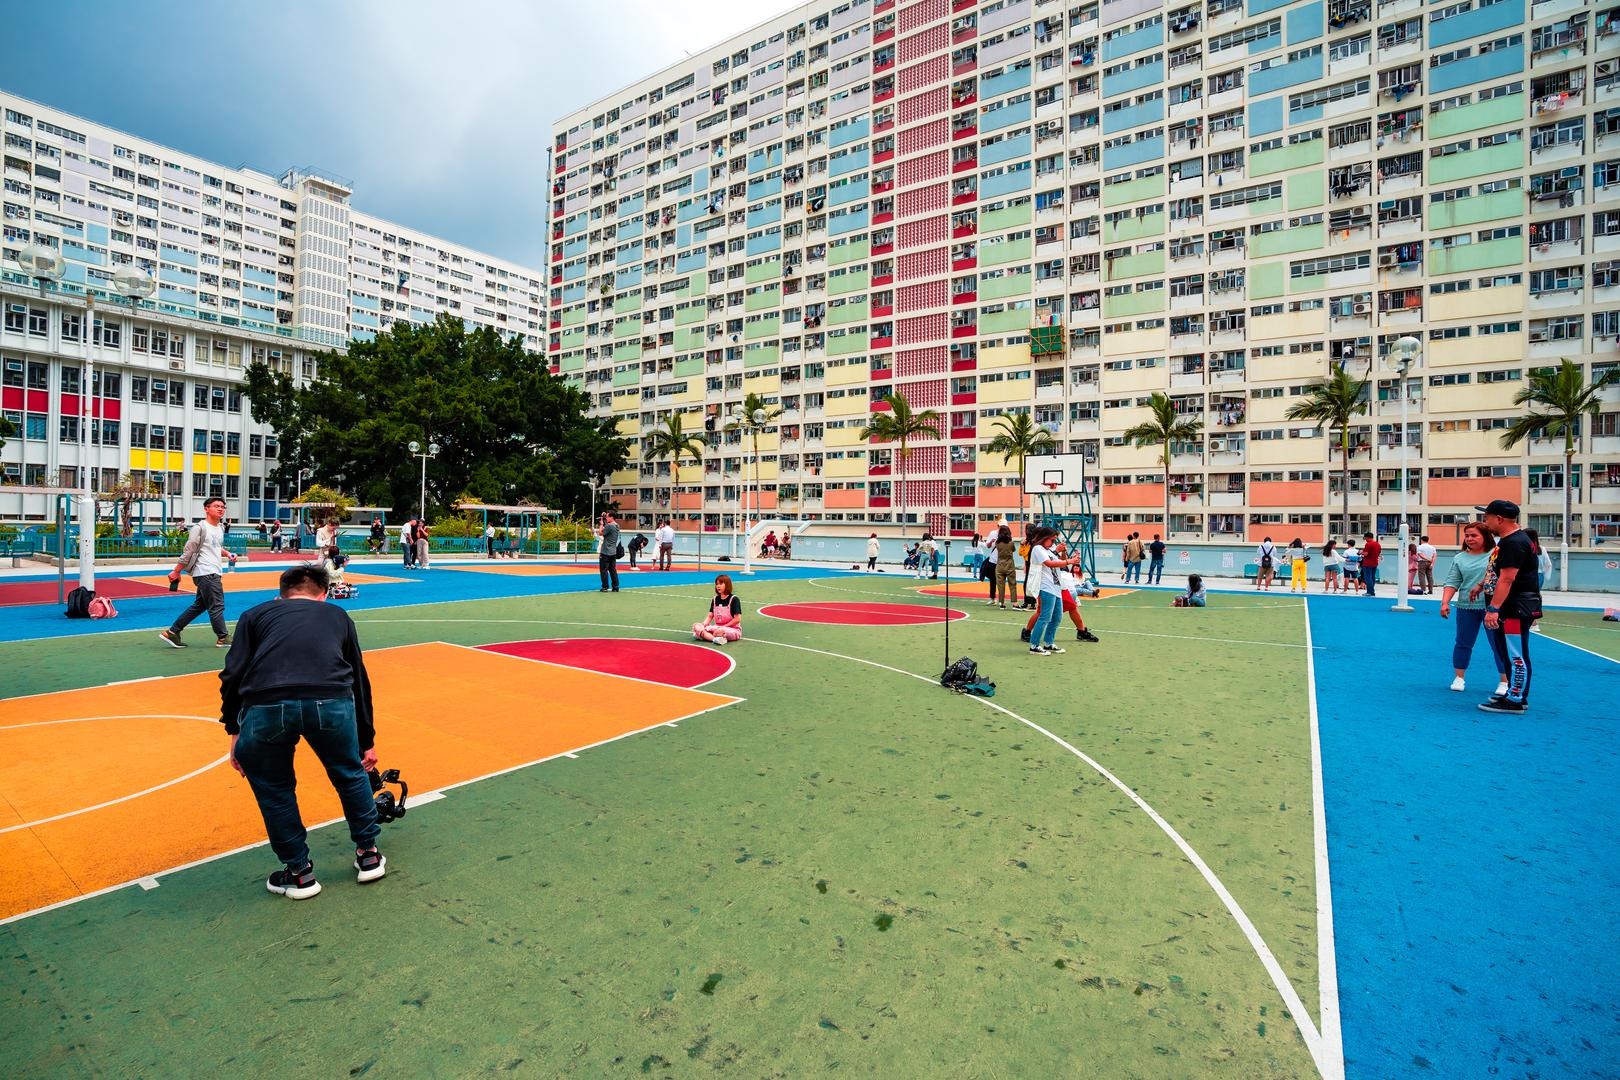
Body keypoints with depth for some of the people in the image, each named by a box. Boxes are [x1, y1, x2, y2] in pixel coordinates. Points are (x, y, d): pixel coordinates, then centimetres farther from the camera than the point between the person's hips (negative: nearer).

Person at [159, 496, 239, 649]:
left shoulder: (220, 529, 15)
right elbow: (188, 551, -11)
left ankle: (172, 633, 23)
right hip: (205, 573, -9)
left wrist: (227, 554, 9)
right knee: (217, 605, -4)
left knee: (199, 606, 15)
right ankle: (222, 638, 5)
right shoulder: (200, 527, -10)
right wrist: (176, 572, -8)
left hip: (214, 573, 9)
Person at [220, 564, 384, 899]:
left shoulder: (256, 615, 29)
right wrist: (367, 741, 43)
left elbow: (233, 676, 17)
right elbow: (359, 680, 35)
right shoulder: (337, 615, 31)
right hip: (332, 703, 1)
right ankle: (368, 855, 39)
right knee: (350, 775, 27)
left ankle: (299, 873, 35)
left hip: (265, 706, 0)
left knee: (274, 789, 27)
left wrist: (234, 731, 27)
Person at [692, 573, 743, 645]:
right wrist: (703, 626, -13)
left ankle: (705, 636, -16)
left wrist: (723, 627, -16)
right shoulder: (715, 599, 11)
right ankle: (716, 638, -36)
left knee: (721, 631, -43)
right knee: (696, 626, -17)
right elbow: (710, 616, 6)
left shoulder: (734, 599, -8)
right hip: (717, 627, 7)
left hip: (733, 629, -7)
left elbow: (737, 619, -13)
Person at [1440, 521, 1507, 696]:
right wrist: (1445, 603, -8)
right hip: (1466, 606, 3)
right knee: (1463, 642, 8)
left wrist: (1481, 585, -25)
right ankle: (1459, 678, 17)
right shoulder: (1459, 558, 7)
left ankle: (1504, 682, 16)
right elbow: (1451, 582, 3)